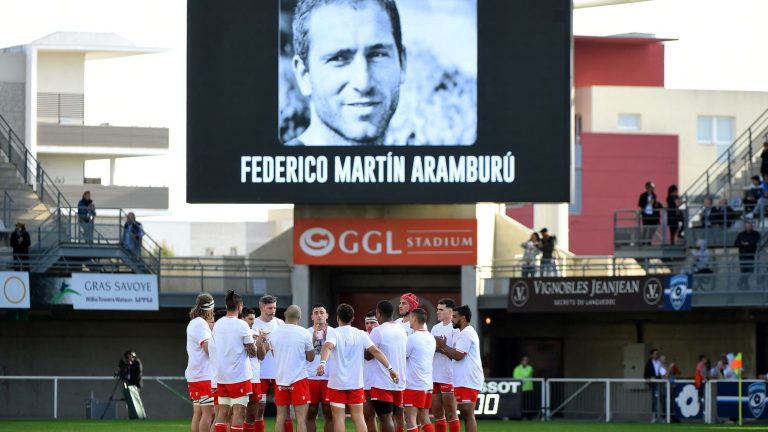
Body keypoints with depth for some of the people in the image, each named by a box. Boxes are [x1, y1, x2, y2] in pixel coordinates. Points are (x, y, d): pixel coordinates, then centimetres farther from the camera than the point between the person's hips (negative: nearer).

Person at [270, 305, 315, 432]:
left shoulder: (275, 334, 2)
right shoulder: (304, 334, -8)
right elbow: (310, 358, 2)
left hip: (280, 379, 4)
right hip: (299, 379, -4)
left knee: (281, 417, 10)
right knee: (301, 418, -3)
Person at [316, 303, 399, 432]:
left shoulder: (334, 333, -5)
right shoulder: (361, 335, 5)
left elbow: (328, 347, -25)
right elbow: (376, 351, -3)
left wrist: (323, 363, -41)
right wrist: (390, 368, -4)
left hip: (337, 383, -3)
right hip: (356, 383, 3)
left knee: (339, 418, -1)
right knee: (358, 418, 7)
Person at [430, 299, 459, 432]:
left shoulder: (455, 329, -7)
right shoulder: (435, 328, 15)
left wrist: (440, 348, -17)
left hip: (448, 377, -7)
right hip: (434, 376, 7)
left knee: (450, 413, -4)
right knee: (437, 413, 10)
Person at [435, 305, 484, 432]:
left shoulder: (466, 333, -11)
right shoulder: (466, 333, 21)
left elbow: (458, 355, -19)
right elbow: (455, 356, 19)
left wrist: (443, 346, -8)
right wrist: (442, 349, 6)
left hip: (468, 381, -11)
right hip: (464, 380, 11)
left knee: (468, 414, -12)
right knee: (466, 414, 11)